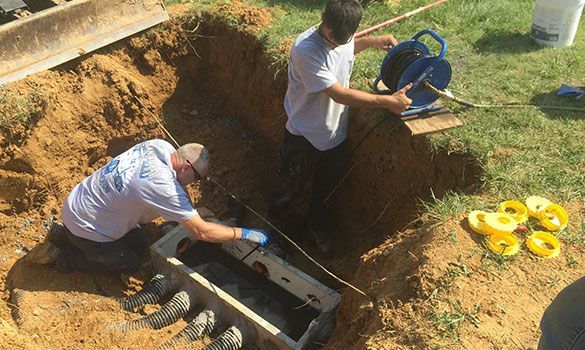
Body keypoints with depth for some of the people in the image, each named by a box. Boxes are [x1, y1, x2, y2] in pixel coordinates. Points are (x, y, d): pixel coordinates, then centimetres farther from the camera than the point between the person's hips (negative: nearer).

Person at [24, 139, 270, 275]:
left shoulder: (160, 146, -12)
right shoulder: (163, 186, -36)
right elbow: (201, 232, -32)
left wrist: (192, 212, 1)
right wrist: (245, 234, -24)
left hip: (83, 199, 8)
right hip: (84, 224, -8)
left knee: (139, 246, 17)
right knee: (128, 266, 8)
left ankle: (65, 235, 24)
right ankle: (60, 256, 14)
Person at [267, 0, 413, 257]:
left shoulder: (343, 35, -9)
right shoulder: (305, 50, -31)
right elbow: (339, 94, -30)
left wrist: (372, 41, 4)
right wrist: (388, 101, -26)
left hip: (335, 131, 6)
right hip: (305, 136, -6)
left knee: (326, 187, 24)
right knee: (290, 187, 15)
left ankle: (317, 228, 49)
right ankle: (277, 226, 42)